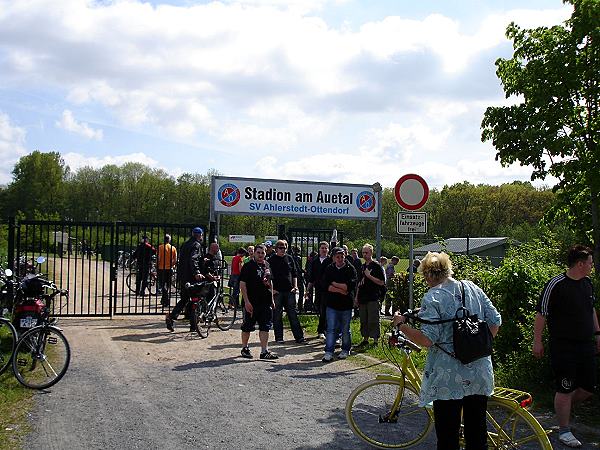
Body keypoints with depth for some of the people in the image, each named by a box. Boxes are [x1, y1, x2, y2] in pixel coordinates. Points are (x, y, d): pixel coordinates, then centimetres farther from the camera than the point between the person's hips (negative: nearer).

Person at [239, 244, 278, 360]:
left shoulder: (267, 265, 13)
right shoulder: (248, 266, -8)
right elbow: (242, 284, -11)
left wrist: (272, 299, 19)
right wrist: (246, 301, -17)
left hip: (266, 302, 6)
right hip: (252, 302, -6)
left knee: (265, 327, 3)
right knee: (247, 326, 6)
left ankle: (264, 351, 5)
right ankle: (244, 348, 22)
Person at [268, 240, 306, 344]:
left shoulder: (289, 259, 11)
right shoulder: (271, 260, 0)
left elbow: (294, 274, 16)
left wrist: (295, 286, 6)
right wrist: (271, 289, -8)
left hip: (289, 291, 3)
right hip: (277, 292, -3)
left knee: (293, 314, 3)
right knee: (277, 315, 3)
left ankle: (299, 337, 4)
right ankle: (279, 337, 11)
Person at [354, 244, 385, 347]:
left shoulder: (376, 266, -4)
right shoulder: (362, 267, 16)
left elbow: (381, 282, -11)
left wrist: (369, 276, -17)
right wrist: (356, 297, 16)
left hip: (373, 299, -7)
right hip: (362, 298, 7)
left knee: (373, 321, -5)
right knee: (363, 320, 10)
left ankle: (375, 340, 1)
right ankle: (365, 339, 18)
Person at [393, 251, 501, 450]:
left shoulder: (432, 297, -12)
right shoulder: (473, 288, 6)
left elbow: (427, 339, -19)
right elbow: (495, 321, 9)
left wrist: (401, 324, -6)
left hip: (449, 379, -6)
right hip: (480, 375, 6)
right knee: (477, 432, 17)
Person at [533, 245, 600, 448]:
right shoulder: (556, 285, -14)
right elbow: (541, 314, -10)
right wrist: (537, 341, -9)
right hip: (563, 347, -7)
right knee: (565, 389, 0)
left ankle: (563, 408, 35)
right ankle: (564, 431, 13)